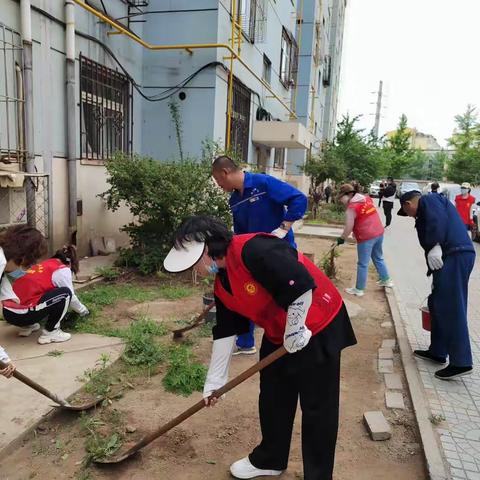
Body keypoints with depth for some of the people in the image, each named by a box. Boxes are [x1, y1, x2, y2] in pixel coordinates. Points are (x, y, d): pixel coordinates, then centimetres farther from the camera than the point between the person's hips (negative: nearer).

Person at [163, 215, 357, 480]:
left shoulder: (255, 250, -30)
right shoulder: (222, 285, 0)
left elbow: (301, 286, -34)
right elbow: (225, 333, 8)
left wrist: (294, 331, -21)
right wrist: (214, 381, 12)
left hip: (318, 328, -8)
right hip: (278, 335, 9)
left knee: (317, 407, 5)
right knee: (271, 399, 18)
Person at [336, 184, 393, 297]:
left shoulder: (352, 207, -13)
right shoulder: (366, 198, 9)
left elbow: (349, 227, -15)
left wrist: (342, 239, -1)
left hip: (366, 237, -8)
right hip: (379, 232, 8)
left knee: (363, 264, 2)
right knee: (378, 258, 25)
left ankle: (359, 289, 12)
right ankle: (386, 280, 37)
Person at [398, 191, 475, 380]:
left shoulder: (428, 200, 2)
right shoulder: (428, 209, 28)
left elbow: (439, 221, -20)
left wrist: (435, 247, -21)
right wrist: (435, 274, 31)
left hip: (454, 256, -10)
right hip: (454, 256, 10)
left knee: (452, 309, -7)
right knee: (438, 305, 16)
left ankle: (461, 362, -3)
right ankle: (438, 352, 25)